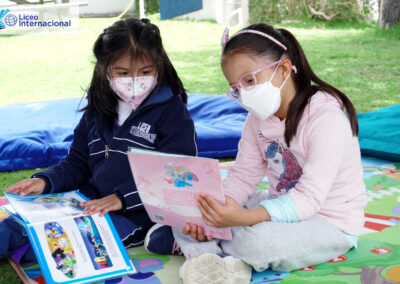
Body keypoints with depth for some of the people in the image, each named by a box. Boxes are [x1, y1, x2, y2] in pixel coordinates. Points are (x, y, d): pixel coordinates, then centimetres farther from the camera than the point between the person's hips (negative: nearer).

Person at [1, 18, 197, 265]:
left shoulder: (172, 111, -9)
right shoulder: (98, 112, 11)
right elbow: (78, 163, 17)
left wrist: (122, 197, -27)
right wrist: (45, 181, -4)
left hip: (139, 213, -6)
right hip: (93, 201, 7)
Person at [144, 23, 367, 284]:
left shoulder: (327, 117, -23)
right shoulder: (259, 118, 2)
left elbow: (309, 199, -29)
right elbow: (243, 176, 0)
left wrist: (243, 218, -43)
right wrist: (216, 211, -22)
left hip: (331, 224, -7)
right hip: (280, 205, 7)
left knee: (259, 239, -36)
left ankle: (194, 244, -10)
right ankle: (224, 263, -23)